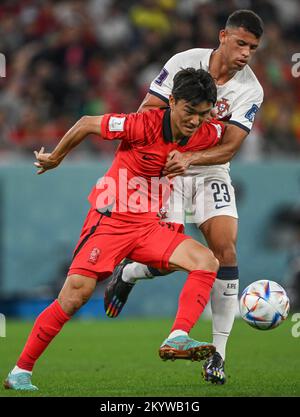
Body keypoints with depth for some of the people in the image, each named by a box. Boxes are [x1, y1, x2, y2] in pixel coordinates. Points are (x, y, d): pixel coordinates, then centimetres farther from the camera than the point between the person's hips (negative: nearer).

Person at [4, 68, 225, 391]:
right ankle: (20, 371, -6)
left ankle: (177, 340, -28)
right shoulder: (144, 125, -20)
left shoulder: (206, 134, -5)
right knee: (76, 292, -15)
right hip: (112, 218, -5)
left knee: (207, 261, -18)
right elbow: (87, 124, -5)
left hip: (153, 227, 5)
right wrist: (55, 158, 9)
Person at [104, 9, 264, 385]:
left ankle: (217, 354, -9)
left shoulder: (250, 90, -8)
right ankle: (126, 273, 23)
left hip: (211, 172, 2)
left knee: (225, 247, -16)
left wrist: (190, 158, -32)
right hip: (167, 168, -2)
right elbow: (147, 112, -7)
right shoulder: (184, 62, -11)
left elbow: (230, 146, -16)